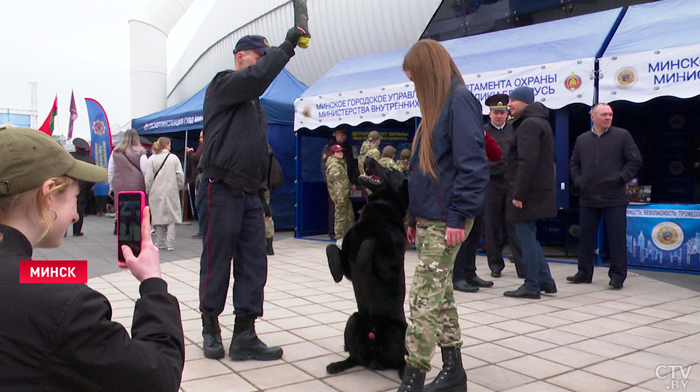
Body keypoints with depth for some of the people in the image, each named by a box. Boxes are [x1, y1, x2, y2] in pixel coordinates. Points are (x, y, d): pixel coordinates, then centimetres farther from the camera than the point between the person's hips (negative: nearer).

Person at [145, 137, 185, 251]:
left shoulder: (152, 159, -1)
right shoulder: (173, 158, -2)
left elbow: (149, 178, -1)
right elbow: (180, 176, -1)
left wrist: (148, 191, 10)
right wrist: (180, 187, 14)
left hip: (156, 192, 1)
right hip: (171, 192, -1)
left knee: (158, 217, 9)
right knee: (171, 218, 4)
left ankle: (160, 242, 15)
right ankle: (170, 242, 0)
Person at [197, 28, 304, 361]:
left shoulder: (253, 102, 23)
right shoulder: (223, 85, -3)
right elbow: (258, 76, -26)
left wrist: (261, 194, 19)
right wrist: (287, 46, -15)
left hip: (249, 193, 8)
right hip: (221, 190, -8)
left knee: (254, 265, 2)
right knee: (217, 263, 2)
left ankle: (244, 336, 7)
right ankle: (210, 327, 19)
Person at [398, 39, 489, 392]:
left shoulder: (460, 100, -9)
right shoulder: (439, 105, 19)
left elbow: (471, 164, -17)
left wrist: (458, 216, -20)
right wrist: (414, 217, 18)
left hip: (445, 220, -9)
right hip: (428, 216, 9)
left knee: (425, 297, -8)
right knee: (439, 293, 13)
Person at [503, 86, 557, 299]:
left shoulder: (529, 124, -13)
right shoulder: (539, 121, 20)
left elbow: (527, 162, -23)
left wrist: (518, 194, -22)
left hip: (528, 193, -10)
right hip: (538, 191, 10)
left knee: (526, 236, -3)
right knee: (529, 237, 17)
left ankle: (532, 286, 4)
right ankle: (546, 281, 21)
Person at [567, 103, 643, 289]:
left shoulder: (622, 135, 1)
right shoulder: (582, 139, 11)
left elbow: (635, 161, -1)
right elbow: (574, 164, 17)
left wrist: (620, 178, -8)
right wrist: (578, 181, 3)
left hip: (614, 198, -3)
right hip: (588, 198, 4)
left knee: (617, 238, -1)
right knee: (586, 237, 10)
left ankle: (617, 275, 8)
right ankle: (584, 272, 20)